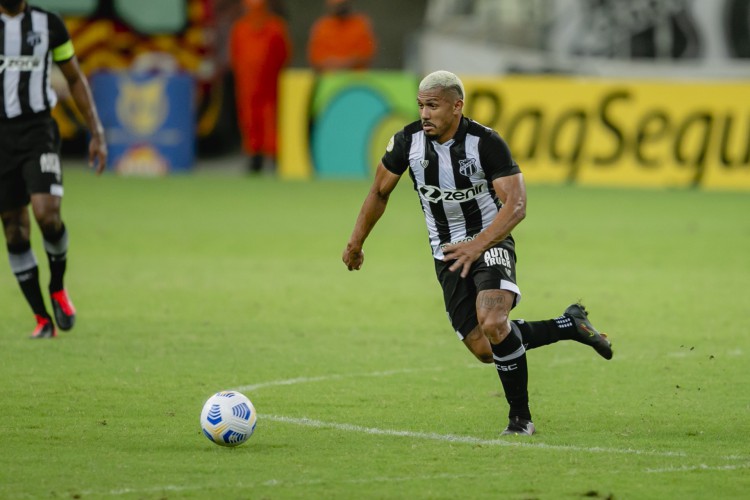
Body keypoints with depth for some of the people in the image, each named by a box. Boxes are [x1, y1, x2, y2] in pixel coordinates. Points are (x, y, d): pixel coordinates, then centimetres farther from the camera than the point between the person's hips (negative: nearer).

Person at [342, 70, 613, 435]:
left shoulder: (486, 143, -19)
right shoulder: (408, 141, -7)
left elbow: (515, 204, -23)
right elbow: (379, 193, 9)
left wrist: (477, 246, -35)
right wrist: (355, 244, 15)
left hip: (491, 242, -4)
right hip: (448, 254, 5)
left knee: (492, 323, -30)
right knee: (484, 349, -3)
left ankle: (520, 416, -12)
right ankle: (571, 325, 19)